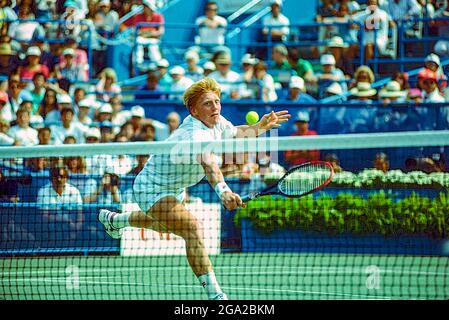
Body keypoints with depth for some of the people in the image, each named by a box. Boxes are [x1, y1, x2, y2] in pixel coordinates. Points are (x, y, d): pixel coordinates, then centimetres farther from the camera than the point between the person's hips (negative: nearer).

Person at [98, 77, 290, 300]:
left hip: (175, 187, 10)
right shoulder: (195, 134, -38)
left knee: (167, 224, 38)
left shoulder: (216, 123, -11)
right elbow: (208, 163, -58)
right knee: (192, 229, -32)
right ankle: (215, 295, -34)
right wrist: (222, 190, -75)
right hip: (152, 188, -10)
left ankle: (114, 220, 65)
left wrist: (260, 127, -3)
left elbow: (234, 133, 14)